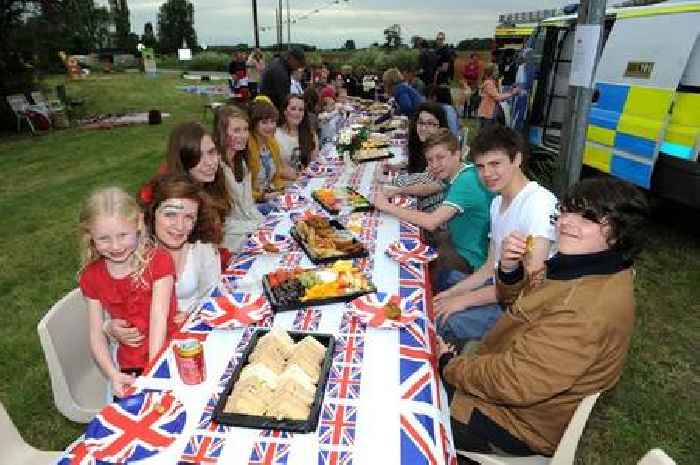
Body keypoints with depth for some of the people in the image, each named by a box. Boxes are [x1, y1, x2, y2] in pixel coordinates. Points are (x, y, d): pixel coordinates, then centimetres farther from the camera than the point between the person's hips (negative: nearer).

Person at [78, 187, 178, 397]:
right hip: (130, 368, 3)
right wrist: (113, 375, -15)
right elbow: (96, 335, 1)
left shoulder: (158, 260, -8)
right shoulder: (91, 277, 2)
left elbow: (158, 318, -14)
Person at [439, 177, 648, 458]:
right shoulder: (586, 265, -3)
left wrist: (447, 364, -18)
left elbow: (513, 382, -33)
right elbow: (519, 301, 9)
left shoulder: (592, 307, -34)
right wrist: (510, 270, -13)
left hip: (518, 421, -8)